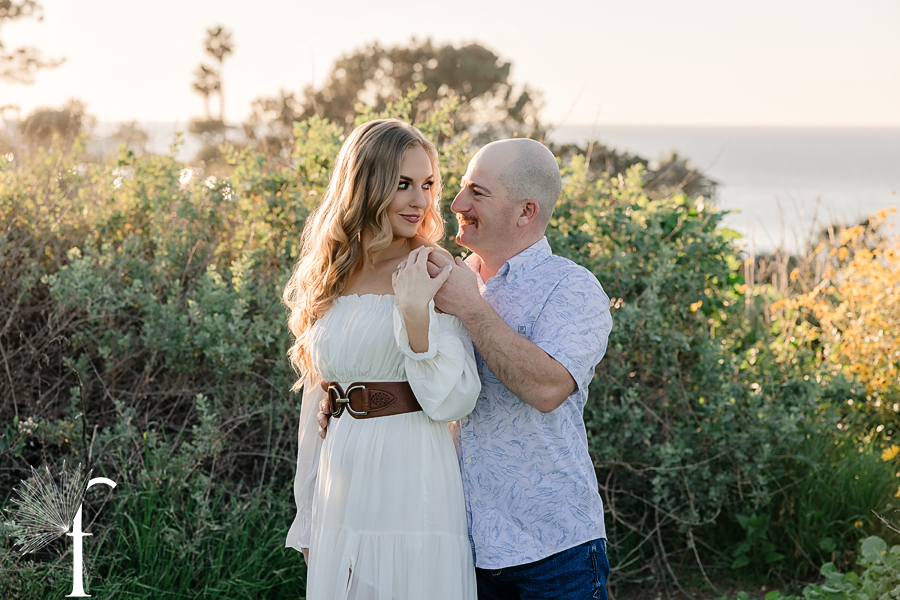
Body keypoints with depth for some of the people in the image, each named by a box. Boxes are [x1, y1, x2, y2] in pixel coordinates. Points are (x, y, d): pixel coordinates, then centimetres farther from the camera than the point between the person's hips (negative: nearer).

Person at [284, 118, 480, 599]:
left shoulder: (434, 276, -6)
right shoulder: (328, 280, 8)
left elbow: (452, 404, -13)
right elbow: (316, 402, 14)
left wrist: (415, 312, -24)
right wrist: (306, 521, 16)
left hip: (414, 499, -4)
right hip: (340, 500, 5)